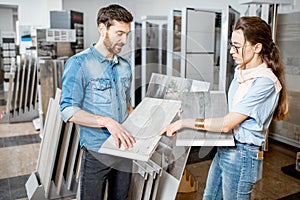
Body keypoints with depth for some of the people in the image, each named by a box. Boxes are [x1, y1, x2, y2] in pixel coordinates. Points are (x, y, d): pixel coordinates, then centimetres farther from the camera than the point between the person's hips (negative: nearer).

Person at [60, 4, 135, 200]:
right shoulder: (79, 63, -11)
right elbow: (69, 110, -17)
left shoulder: (125, 66, 8)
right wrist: (107, 121, -28)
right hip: (97, 153, -6)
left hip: (124, 150, 6)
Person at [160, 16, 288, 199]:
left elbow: (227, 124, -26)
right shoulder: (242, 71, 3)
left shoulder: (265, 82, -23)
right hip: (225, 149, 8)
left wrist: (184, 122, -23)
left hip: (243, 155, -8)